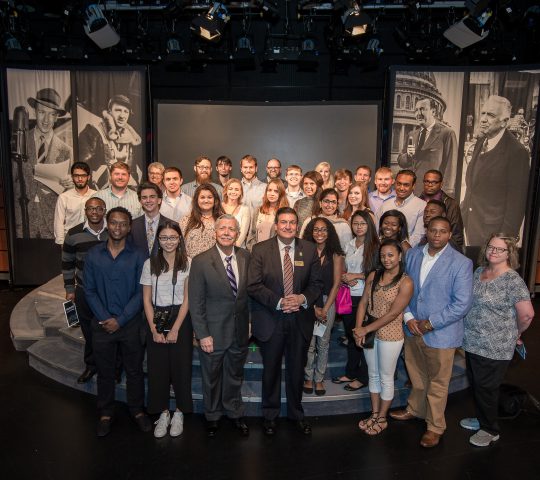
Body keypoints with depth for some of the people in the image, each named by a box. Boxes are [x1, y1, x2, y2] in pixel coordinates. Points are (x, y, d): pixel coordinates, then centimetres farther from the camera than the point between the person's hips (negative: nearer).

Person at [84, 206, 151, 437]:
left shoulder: (137, 256, -5)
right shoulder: (93, 255, 0)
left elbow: (140, 292, -7)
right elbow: (89, 290, 0)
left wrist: (120, 320, -12)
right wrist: (105, 318, -9)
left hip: (130, 324, -1)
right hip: (101, 324, 1)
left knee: (134, 370, 10)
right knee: (105, 371, 13)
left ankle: (137, 410, 29)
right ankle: (106, 413, 31)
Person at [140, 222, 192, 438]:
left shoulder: (187, 263, -3)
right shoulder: (150, 264, 2)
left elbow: (187, 298, -5)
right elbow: (146, 299, 2)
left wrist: (175, 329, -10)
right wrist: (154, 329, -6)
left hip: (181, 319, -1)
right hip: (156, 319, 2)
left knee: (181, 366, 3)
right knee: (157, 367, 5)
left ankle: (179, 413, 22)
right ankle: (163, 413, 23)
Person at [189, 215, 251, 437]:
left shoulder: (245, 257, -3)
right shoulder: (201, 261, -14)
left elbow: (249, 290, 4)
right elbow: (196, 302, -11)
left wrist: (249, 322, 1)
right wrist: (202, 335, -13)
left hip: (240, 332, 3)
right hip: (213, 333, -3)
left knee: (235, 375, 21)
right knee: (211, 377, 18)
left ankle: (235, 413, 45)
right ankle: (212, 417, 42)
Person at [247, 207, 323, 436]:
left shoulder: (310, 250, 0)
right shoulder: (260, 249, -7)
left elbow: (317, 283, 2)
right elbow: (253, 286, -11)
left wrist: (303, 298, -17)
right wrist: (278, 302, -21)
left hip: (300, 320, 2)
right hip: (270, 320, -2)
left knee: (297, 370, 17)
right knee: (271, 370, 15)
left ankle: (296, 413, 39)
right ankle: (270, 415, 37)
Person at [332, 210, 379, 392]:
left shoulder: (375, 246, -8)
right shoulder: (349, 246, 10)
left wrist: (356, 276, -13)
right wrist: (345, 278, -3)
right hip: (348, 296, 6)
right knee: (350, 336, 15)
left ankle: (362, 377, 19)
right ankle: (351, 373, 30)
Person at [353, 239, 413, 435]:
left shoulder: (406, 283, -15)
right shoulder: (373, 276, 1)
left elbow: (393, 313, -19)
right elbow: (363, 303, 0)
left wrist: (366, 329, -18)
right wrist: (358, 328, -13)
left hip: (390, 336, -5)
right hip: (370, 333, 5)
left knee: (386, 378, 11)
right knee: (373, 375, 18)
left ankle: (382, 419, 29)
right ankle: (374, 414, 35)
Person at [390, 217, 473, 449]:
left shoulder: (461, 263, -15)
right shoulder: (412, 254, 0)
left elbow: (462, 304, -16)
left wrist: (430, 323, -16)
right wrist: (408, 317, -7)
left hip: (440, 333, -4)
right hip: (413, 328, 4)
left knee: (437, 382, 12)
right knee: (416, 375, 23)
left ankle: (435, 427, 32)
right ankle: (415, 409, 47)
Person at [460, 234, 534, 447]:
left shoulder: (513, 280, -18)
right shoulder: (478, 272, 4)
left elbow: (527, 314, -19)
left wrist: (514, 334, -3)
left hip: (494, 348, -7)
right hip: (472, 343, 7)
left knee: (486, 388, 8)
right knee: (475, 384, 20)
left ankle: (490, 430, 29)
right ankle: (481, 419, 41)